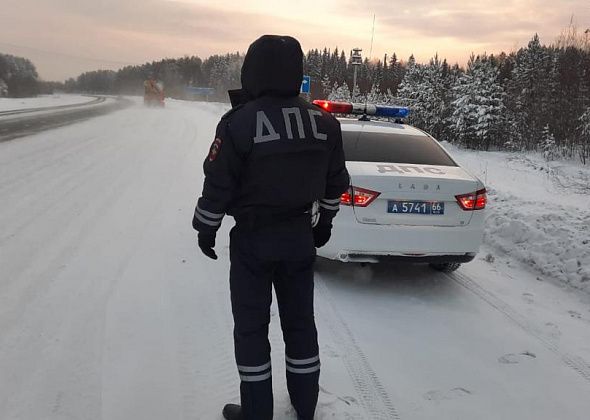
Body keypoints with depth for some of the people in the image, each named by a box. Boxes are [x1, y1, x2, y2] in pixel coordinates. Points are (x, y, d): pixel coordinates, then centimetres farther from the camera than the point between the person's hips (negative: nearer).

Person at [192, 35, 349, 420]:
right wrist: (324, 222, 23)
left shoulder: (240, 122, -17)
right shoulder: (324, 122, -1)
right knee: (300, 321, 17)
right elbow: (335, 183, 9)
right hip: (300, 238, 5)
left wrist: (206, 229, 3)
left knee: (251, 327, 10)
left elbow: (218, 185, -12)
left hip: (252, 241, -4)